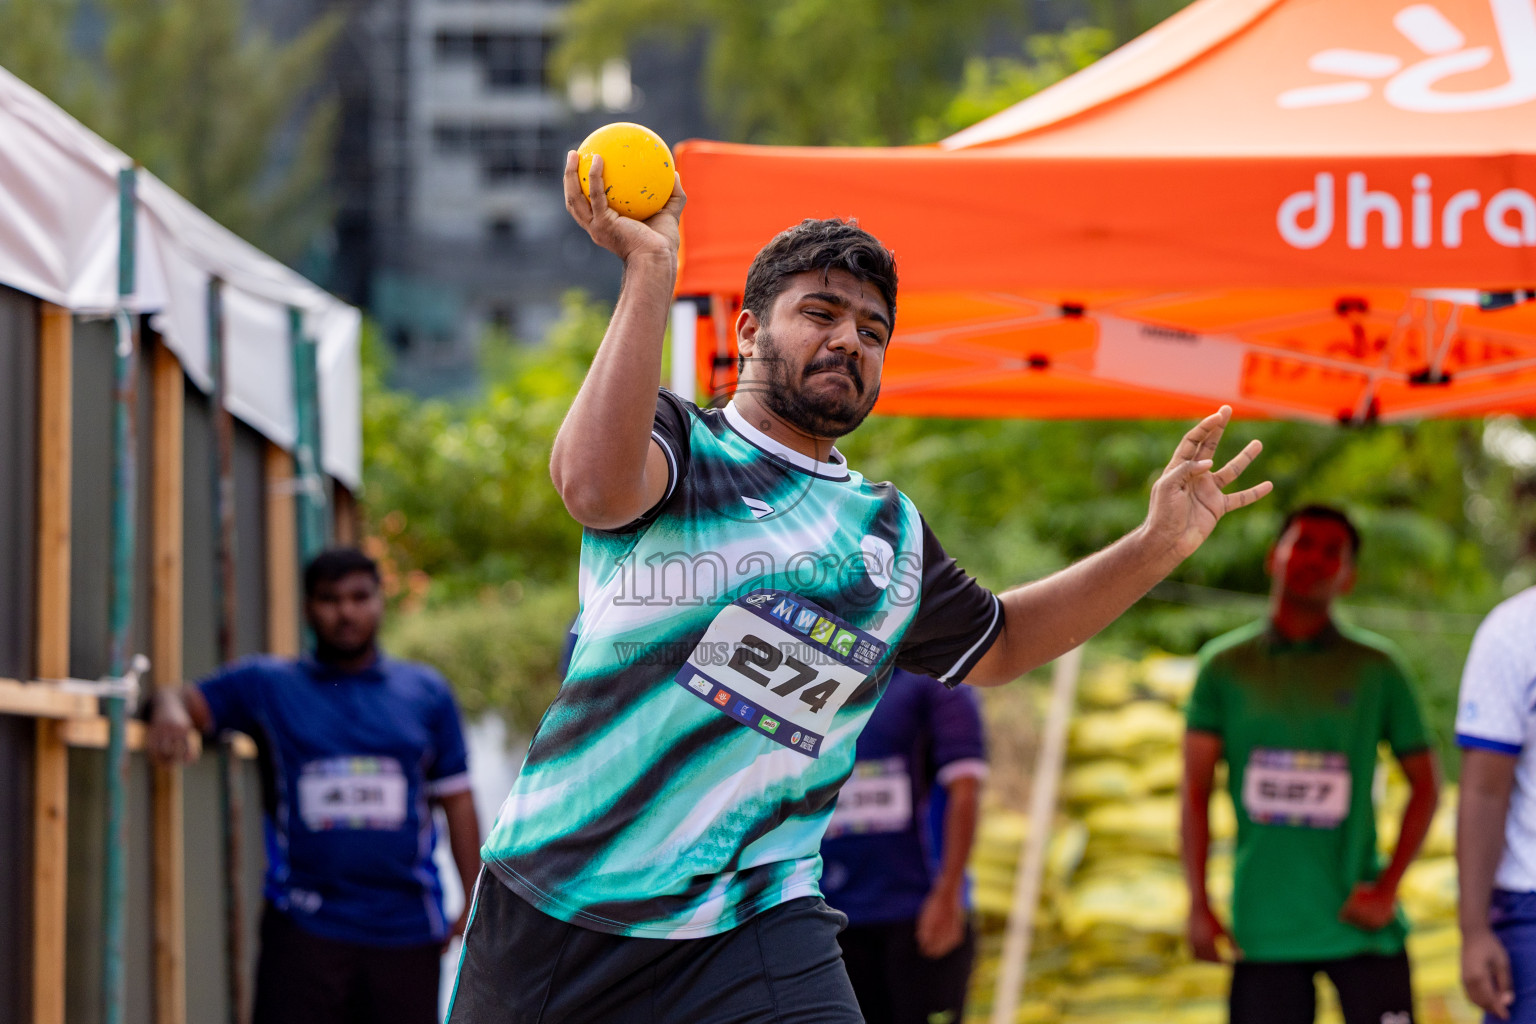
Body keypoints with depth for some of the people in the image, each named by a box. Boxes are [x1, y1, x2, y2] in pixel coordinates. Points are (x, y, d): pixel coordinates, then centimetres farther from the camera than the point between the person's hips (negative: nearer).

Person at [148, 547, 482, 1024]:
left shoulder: (426, 693, 12)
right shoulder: (268, 685, 9)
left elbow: (456, 799, 12)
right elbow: (191, 701, -1)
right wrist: (169, 708, -27)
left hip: (406, 927, 2)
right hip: (305, 928, -1)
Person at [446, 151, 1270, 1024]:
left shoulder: (890, 532, 16)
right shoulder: (677, 444, -1)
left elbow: (994, 642, 33)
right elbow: (596, 486, -25)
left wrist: (1156, 548, 21)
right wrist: (651, 269, -26)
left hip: (751, 927, 2)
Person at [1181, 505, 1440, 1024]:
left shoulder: (1375, 667, 6)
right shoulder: (1226, 665, 7)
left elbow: (1424, 784, 9)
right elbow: (1196, 790, 5)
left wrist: (1387, 887, -4)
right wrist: (1198, 904, -4)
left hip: (1359, 925, -1)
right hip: (1264, 927, 1)